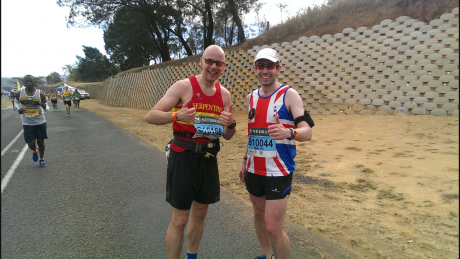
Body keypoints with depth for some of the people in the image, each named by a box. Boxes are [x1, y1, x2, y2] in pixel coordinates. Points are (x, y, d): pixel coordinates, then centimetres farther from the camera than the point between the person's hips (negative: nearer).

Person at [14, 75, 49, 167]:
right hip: (27, 123, 1)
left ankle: (42, 159, 31)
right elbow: (16, 102, 16)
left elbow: (46, 107, -1)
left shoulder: (40, 94, -9)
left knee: (40, 142, 9)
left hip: (40, 122, 0)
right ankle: (34, 151, 35)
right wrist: (19, 108, -6)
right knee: (31, 144, -3)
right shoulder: (19, 93, -5)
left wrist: (44, 106, -26)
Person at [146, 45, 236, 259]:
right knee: (179, 219, 1)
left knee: (200, 213, 19)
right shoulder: (183, 86, -9)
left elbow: (228, 136, 10)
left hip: (208, 158, 6)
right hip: (183, 158, -5)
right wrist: (176, 115, -32)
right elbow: (150, 116, -13)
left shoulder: (224, 94, 6)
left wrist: (231, 124, -13)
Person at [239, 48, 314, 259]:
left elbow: (307, 132, -18)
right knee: (259, 215, 19)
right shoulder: (251, 97, 9)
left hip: (279, 171, -6)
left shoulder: (289, 95, -9)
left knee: (273, 228, -5)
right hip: (254, 170, 6)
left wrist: (288, 132, -39)